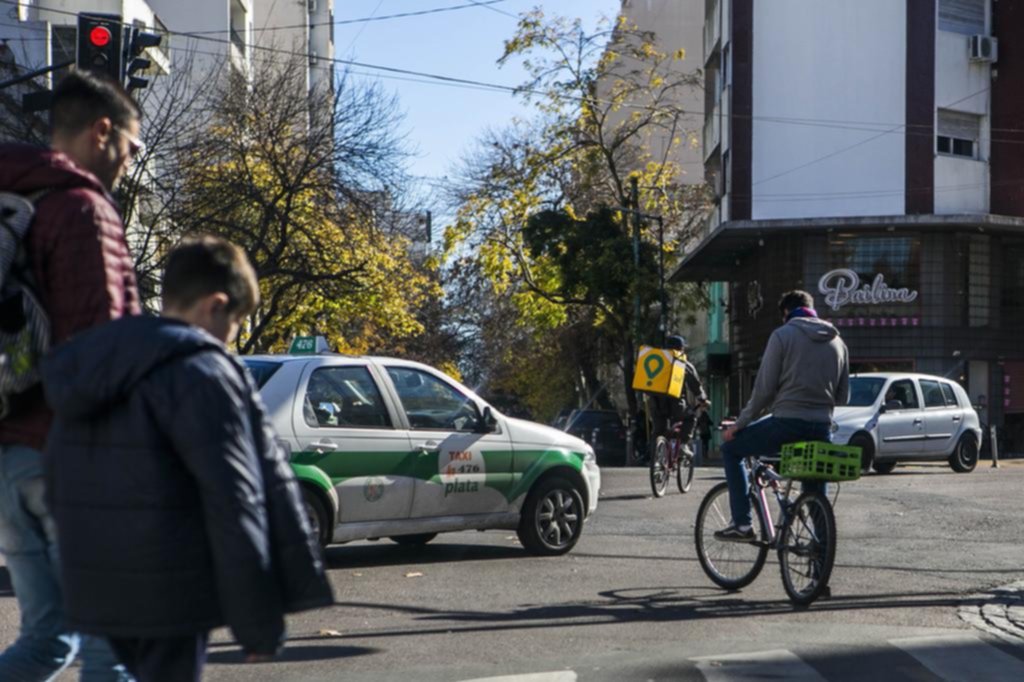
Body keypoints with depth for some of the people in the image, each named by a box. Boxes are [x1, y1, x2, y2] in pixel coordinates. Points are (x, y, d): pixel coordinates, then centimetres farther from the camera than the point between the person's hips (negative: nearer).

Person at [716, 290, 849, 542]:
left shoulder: (783, 335, -1)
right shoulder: (837, 342, 15)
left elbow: (764, 389, -5)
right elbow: (842, 396, 17)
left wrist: (740, 424, 4)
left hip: (787, 424, -5)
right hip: (822, 430, 5)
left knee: (731, 449, 14)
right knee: (815, 491, 20)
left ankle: (741, 523, 5)